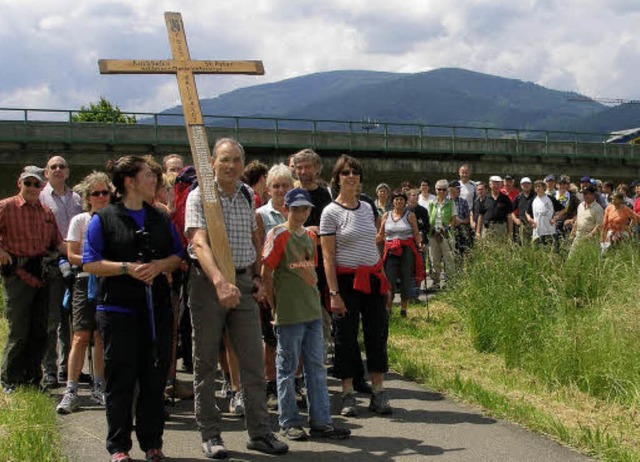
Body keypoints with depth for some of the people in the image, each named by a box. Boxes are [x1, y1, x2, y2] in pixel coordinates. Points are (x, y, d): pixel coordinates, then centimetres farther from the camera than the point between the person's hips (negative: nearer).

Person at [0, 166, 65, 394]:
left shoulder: (46, 212, 16)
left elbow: (57, 243, 16)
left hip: (41, 276, 5)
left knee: (40, 332, 8)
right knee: (19, 332, -5)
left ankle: (31, 380, 20)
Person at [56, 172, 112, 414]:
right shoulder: (79, 221, 2)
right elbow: (72, 255, -3)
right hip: (86, 281, -2)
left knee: (102, 337, 6)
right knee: (81, 337, -8)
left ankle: (98, 387, 15)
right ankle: (71, 391, -5)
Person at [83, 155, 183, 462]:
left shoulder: (161, 219, 13)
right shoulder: (103, 219, -1)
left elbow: (178, 255, 14)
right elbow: (90, 263, -4)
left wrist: (159, 265, -7)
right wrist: (128, 268, -16)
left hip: (157, 307, 4)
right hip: (118, 308, -4)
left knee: (155, 378, 7)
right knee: (120, 379, 1)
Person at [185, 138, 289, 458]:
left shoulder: (247, 195, 9)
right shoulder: (200, 196, -9)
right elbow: (199, 243, -22)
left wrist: (257, 278, 10)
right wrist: (220, 282, -35)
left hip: (243, 282, 5)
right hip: (208, 282, -4)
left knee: (254, 360, 4)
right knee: (206, 362, 5)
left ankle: (259, 432, 12)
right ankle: (209, 434, 14)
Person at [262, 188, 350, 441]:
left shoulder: (310, 236, 12)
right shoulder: (278, 235, -8)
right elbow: (266, 275, -9)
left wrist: (314, 295, 7)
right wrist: (275, 306, -6)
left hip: (313, 312, 7)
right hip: (289, 314, -7)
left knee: (317, 367, 8)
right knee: (288, 368, 3)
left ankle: (321, 422, 15)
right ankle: (289, 423, 13)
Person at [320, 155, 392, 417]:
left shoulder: (367, 208, 11)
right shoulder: (331, 212, -6)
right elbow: (328, 257, -9)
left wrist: (384, 282, 14)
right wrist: (334, 293, -15)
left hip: (372, 279, 5)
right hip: (347, 280, -5)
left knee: (377, 334, 5)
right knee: (345, 338, 2)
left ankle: (379, 393, 13)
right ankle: (348, 394, 13)